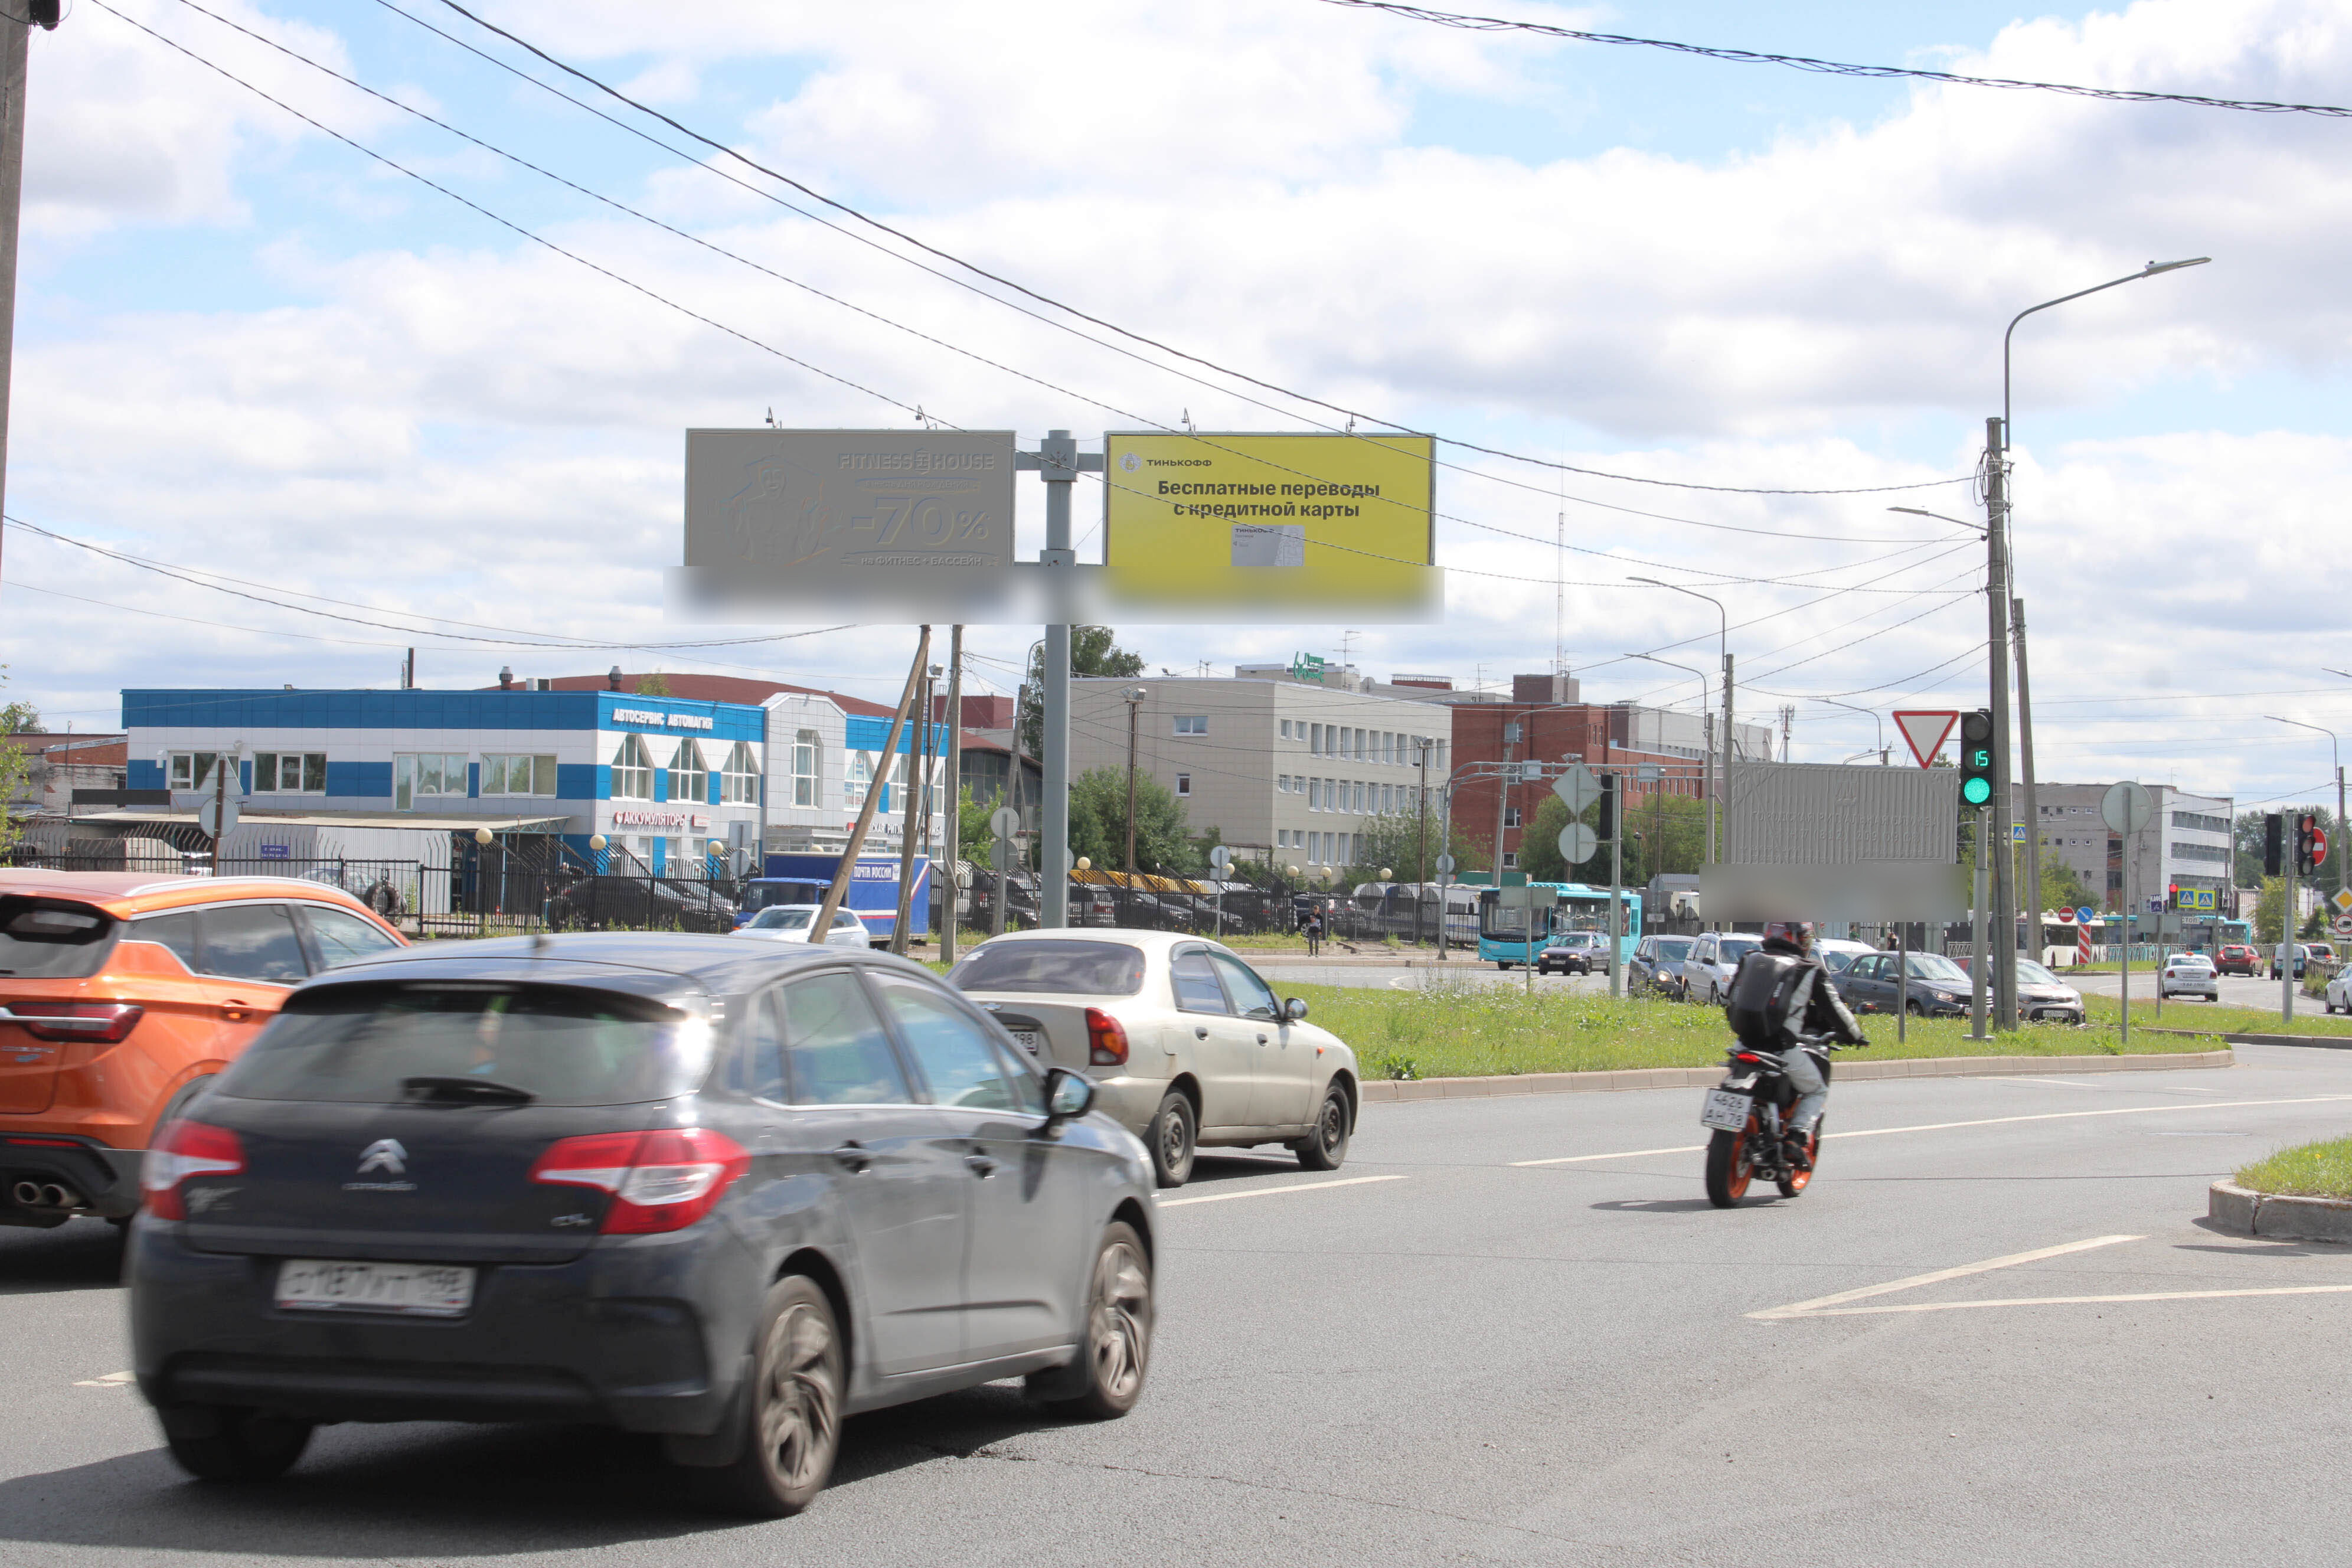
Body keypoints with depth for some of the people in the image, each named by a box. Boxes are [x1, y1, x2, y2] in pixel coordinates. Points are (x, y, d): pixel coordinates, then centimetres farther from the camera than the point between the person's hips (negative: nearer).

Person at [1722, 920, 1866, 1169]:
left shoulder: (1748, 961, 13)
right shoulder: (1810, 970, 1)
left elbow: (1732, 1003, 20)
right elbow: (1833, 1008, 5)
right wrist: (1853, 1036, 22)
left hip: (1746, 1043, 4)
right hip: (1782, 1048, -4)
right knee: (1817, 1091, 16)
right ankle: (1797, 1137, -7)